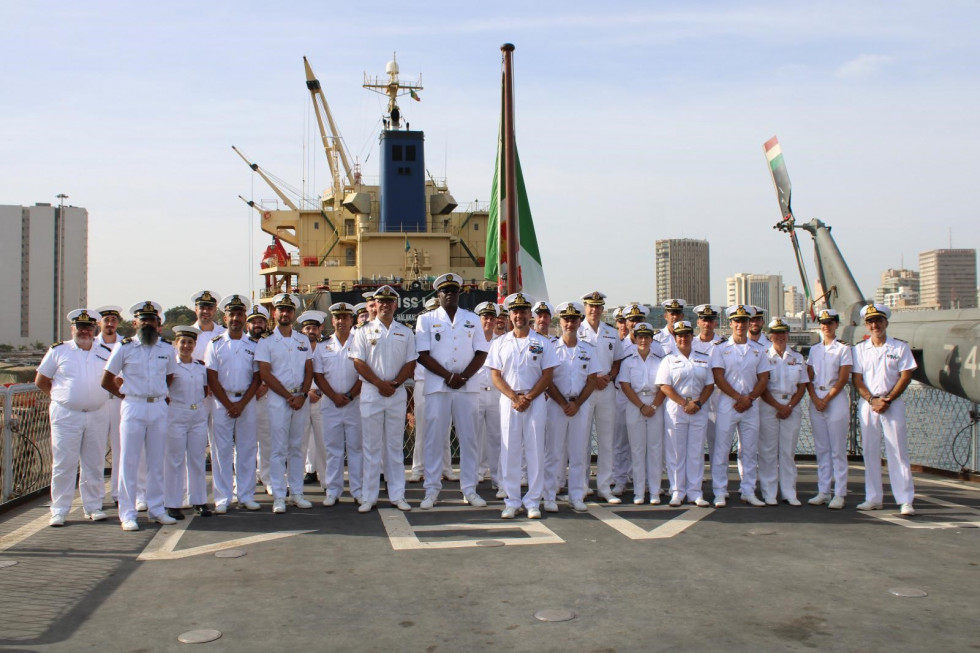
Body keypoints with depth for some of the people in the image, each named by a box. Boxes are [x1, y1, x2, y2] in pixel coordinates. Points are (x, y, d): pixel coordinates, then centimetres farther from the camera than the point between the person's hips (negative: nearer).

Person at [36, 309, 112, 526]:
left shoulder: (105, 354, 8)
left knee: (94, 464, 7)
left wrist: (98, 396, 7)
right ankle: (59, 510, 7)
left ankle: (93, 506, 16)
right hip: (66, 415, -2)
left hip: (98, 415, 2)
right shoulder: (58, 351, 3)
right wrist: (61, 396, 5)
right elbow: (40, 381, 8)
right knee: (63, 464, 0)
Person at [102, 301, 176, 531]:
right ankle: (127, 514, 5)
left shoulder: (167, 348, 7)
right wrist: (125, 395, 3)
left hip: (159, 408, 3)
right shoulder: (124, 347, -2)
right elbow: (106, 380, 4)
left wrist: (159, 394, 11)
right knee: (129, 462, -1)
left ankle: (156, 510, 17)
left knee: (157, 462, 9)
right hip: (133, 408, -3)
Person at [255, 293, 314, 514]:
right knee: (279, 449, -2)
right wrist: (288, 396, -11)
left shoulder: (303, 340, 12)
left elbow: (309, 371, 10)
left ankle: (296, 493, 15)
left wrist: (302, 395, -6)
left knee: (297, 448, 9)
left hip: (301, 399, 4)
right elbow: (265, 374, -7)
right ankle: (279, 497, 2)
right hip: (278, 399, -4)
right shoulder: (266, 341, -1)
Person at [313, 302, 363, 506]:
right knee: (333, 448, 5)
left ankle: (358, 490, 9)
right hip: (330, 404, 2)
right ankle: (333, 491, 11)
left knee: (356, 447, 3)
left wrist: (349, 396, -12)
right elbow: (318, 376, 4)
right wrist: (334, 396, -9)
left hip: (355, 403, -2)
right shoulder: (323, 347, 11)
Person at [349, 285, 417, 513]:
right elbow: (359, 362, -3)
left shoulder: (405, 332, 11)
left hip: (397, 393, 2)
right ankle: (368, 497, 5)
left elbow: (410, 363, 6)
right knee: (371, 446, 0)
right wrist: (380, 383, -13)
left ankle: (397, 495, 11)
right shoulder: (364, 331, 5)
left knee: (395, 446, 6)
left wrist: (394, 383, -10)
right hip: (371, 392, -2)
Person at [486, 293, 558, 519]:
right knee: (509, 451, 1)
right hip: (508, 400, 1)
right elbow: (495, 375, 3)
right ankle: (512, 502, 8)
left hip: (535, 401, -1)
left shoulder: (542, 343, 5)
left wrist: (528, 398, -11)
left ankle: (533, 502, 7)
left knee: (535, 451, 0)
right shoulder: (500, 343, 9)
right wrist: (514, 397, -10)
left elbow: (548, 375, 0)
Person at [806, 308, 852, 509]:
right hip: (816, 400, 5)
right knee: (821, 449, 7)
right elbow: (809, 378, 10)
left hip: (836, 399, -5)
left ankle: (839, 494, -2)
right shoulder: (814, 350, 14)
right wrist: (815, 399, -5)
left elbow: (843, 379, -7)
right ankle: (823, 492, 11)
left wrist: (826, 399, -12)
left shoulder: (843, 348, 0)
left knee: (838, 450, -4)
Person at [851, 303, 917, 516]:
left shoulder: (900, 347, 3)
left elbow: (905, 377, -2)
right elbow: (857, 379, 4)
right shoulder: (860, 349, 9)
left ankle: (905, 500, -3)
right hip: (867, 403, 3)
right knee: (870, 452, 5)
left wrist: (887, 400, -11)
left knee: (898, 451, -5)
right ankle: (873, 498, 11)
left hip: (893, 403, -2)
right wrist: (872, 400, -10)